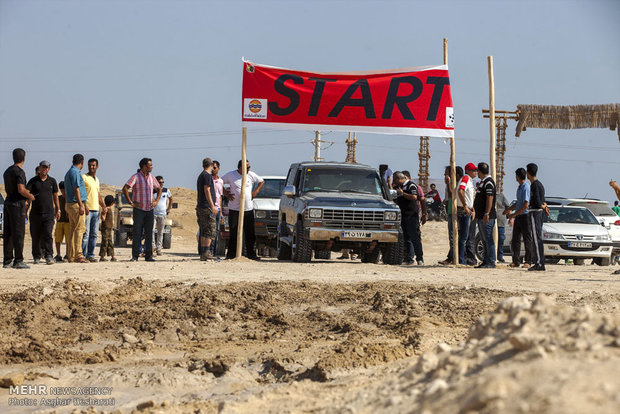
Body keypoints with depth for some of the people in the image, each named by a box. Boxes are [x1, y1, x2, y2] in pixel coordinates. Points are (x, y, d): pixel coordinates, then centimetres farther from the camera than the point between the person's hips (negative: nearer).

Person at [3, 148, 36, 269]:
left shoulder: (7, 171, 14)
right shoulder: (19, 172, -13)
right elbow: (21, 190, -23)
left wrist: (25, 193, 29)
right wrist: (30, 196, -4)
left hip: (8, 203, 8)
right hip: (17, 204, -8)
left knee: (8, 233, 8)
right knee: (18, 233, -6)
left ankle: (7, 261, 9)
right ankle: (18, 261, -8)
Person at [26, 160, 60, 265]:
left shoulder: (52, 181, 10)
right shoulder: (33, 181, 5)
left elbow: (55, 196, 17)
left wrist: (58, 210, 16)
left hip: (49, 213, 0)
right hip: (35, 212, 0)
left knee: (48, 234, -12)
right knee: (35, 236, 5)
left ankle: (49, 256, -17)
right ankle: (37, 257, 16)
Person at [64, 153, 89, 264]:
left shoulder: (69, 173, 20)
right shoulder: (75, 172, -11)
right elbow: (76, 190, -18)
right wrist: (81, 205, -21)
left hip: (70, 205, 10)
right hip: (76, 204, -10)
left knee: (72, 230, 8)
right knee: (80, 229, -12)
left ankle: (71, 256, 8)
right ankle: (78, 256, -17)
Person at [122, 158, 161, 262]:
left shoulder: (151, 177, 10)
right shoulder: (135, 177, -6)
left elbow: (159, 189, 25)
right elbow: (125, 189, -15)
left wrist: (156, 201, 13)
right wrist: (131, 202, -14)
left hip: (149, 209, 5)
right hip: (139, 209, -5)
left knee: (149, 233, 4)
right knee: (137, 233, -4)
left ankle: (148, 255, 8)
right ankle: (135, 256, -1)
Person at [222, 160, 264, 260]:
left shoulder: (251, 175, 6)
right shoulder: (230, 175, 0)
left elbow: (261, 182, 21)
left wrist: (256, 192, 8)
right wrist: (226, 194, 2)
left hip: (248, 209, 2)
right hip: (234, 209, -2)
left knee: (250, 233, 2)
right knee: (233, 233, -4)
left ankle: (251, 254, 10)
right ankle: (231, 254, 2)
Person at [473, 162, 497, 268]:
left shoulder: (488, 182, -13)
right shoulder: (483, 182, 19)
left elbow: (490, 199, -21)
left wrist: (486, 214, -25)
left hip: (486, 217, -10)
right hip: (481, 216, 10)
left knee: (488, 240, -9)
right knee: (485, 240, 12)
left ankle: (491, 262, -9)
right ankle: (486, 261, 16)